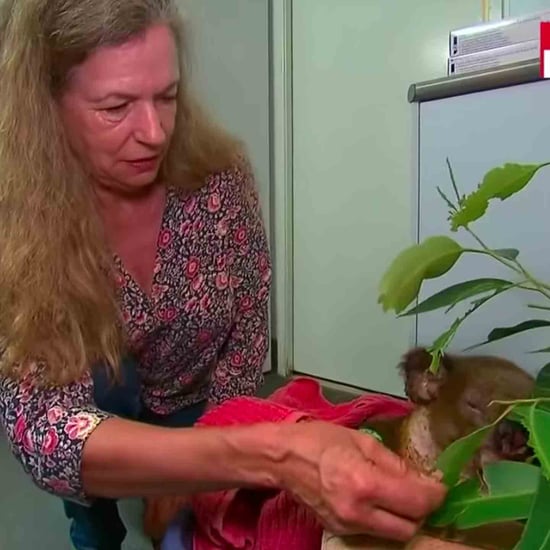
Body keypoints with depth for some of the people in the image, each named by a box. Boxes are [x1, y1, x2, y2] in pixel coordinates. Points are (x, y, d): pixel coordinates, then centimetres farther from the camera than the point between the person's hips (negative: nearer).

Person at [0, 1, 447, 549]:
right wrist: (272, 455, -59)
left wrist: (183, 477, -14)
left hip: (201, 404, 2)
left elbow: (246, 332, -16)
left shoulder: (219, 176, -27)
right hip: (95, 399, -1)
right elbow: (49, 432, -43)